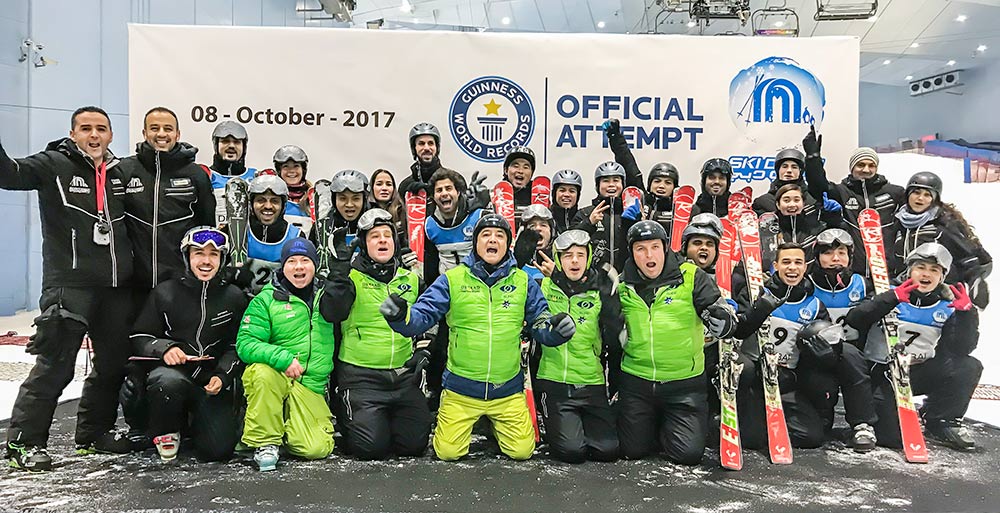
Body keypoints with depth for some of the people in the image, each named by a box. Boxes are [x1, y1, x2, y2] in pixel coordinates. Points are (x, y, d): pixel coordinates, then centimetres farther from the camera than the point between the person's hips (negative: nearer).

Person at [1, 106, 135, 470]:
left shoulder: (120, 173, 14)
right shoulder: (54, 165, -1)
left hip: (116, 286, 6)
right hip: (69, 284, -6)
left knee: (114, 364, 12)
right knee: (55, 367, -7)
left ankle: (93, 433, 28)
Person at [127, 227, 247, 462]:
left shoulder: (234, 297, 6)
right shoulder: (164, 292, 3)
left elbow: (238, 346, 8)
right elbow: (139, 338, 4)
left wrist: (222, 376, -8)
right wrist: (163, 348, -17)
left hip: (212, 383, 1)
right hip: (171, 371, -1)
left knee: (219, 449, -14)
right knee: (169, 383, -40)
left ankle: (192, 423, 24)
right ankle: (164, 431, -4)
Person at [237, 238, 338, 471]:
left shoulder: (327, 295, 9)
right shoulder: (266, 300, -2)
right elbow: (245, 343, -9)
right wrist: (283, 358, -26)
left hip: (311, 388, 2)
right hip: (272, 380, -2)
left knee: (317, 449, -16)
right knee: (263, 372, -38)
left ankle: (288, 427, 19)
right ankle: (265, 441, -17)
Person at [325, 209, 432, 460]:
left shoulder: (411, 279, 12)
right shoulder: (351, 277, -2)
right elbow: (332, 314, -20)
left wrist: (423, 351, 12)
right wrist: (339, 271, -24)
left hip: (404, 375, 4)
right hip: (362, 377, -3)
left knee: (415, 444, -3)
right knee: (371, 447, -12)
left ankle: (387, 418, 27)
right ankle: (349, 419, 20)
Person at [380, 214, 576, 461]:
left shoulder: (523, 282, 2)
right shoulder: (452, 279, -4)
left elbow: (541, 327, 4)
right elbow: (423, 316, -8)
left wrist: (557, 329, -18)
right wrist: (401, 315, -30)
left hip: (508, 390, 1)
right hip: (461, 388, -1)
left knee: (521, 451, 1)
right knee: (448, 452, -2)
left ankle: (495, 423, 33)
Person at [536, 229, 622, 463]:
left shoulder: (600, 290, 4)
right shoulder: (544, 286, 1)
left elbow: (615, 341, -3)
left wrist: (610, 300, -14)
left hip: (591, 384, 2)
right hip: (554, 383, -2)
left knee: (608, 449, -9)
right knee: (571, 451, -15)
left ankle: (579, 425, 21)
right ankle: (554, 429, 18)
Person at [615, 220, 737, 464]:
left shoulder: (692, 277, -8)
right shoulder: (623, 284, 1)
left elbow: (725, 327, -9)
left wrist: (717, 312, -30)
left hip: (684, 382, -2)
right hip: (636, 382, 2)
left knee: (688, 454, -8)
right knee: (633, 451, 5)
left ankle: (667, 428, 25)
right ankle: (653, 425, 38)